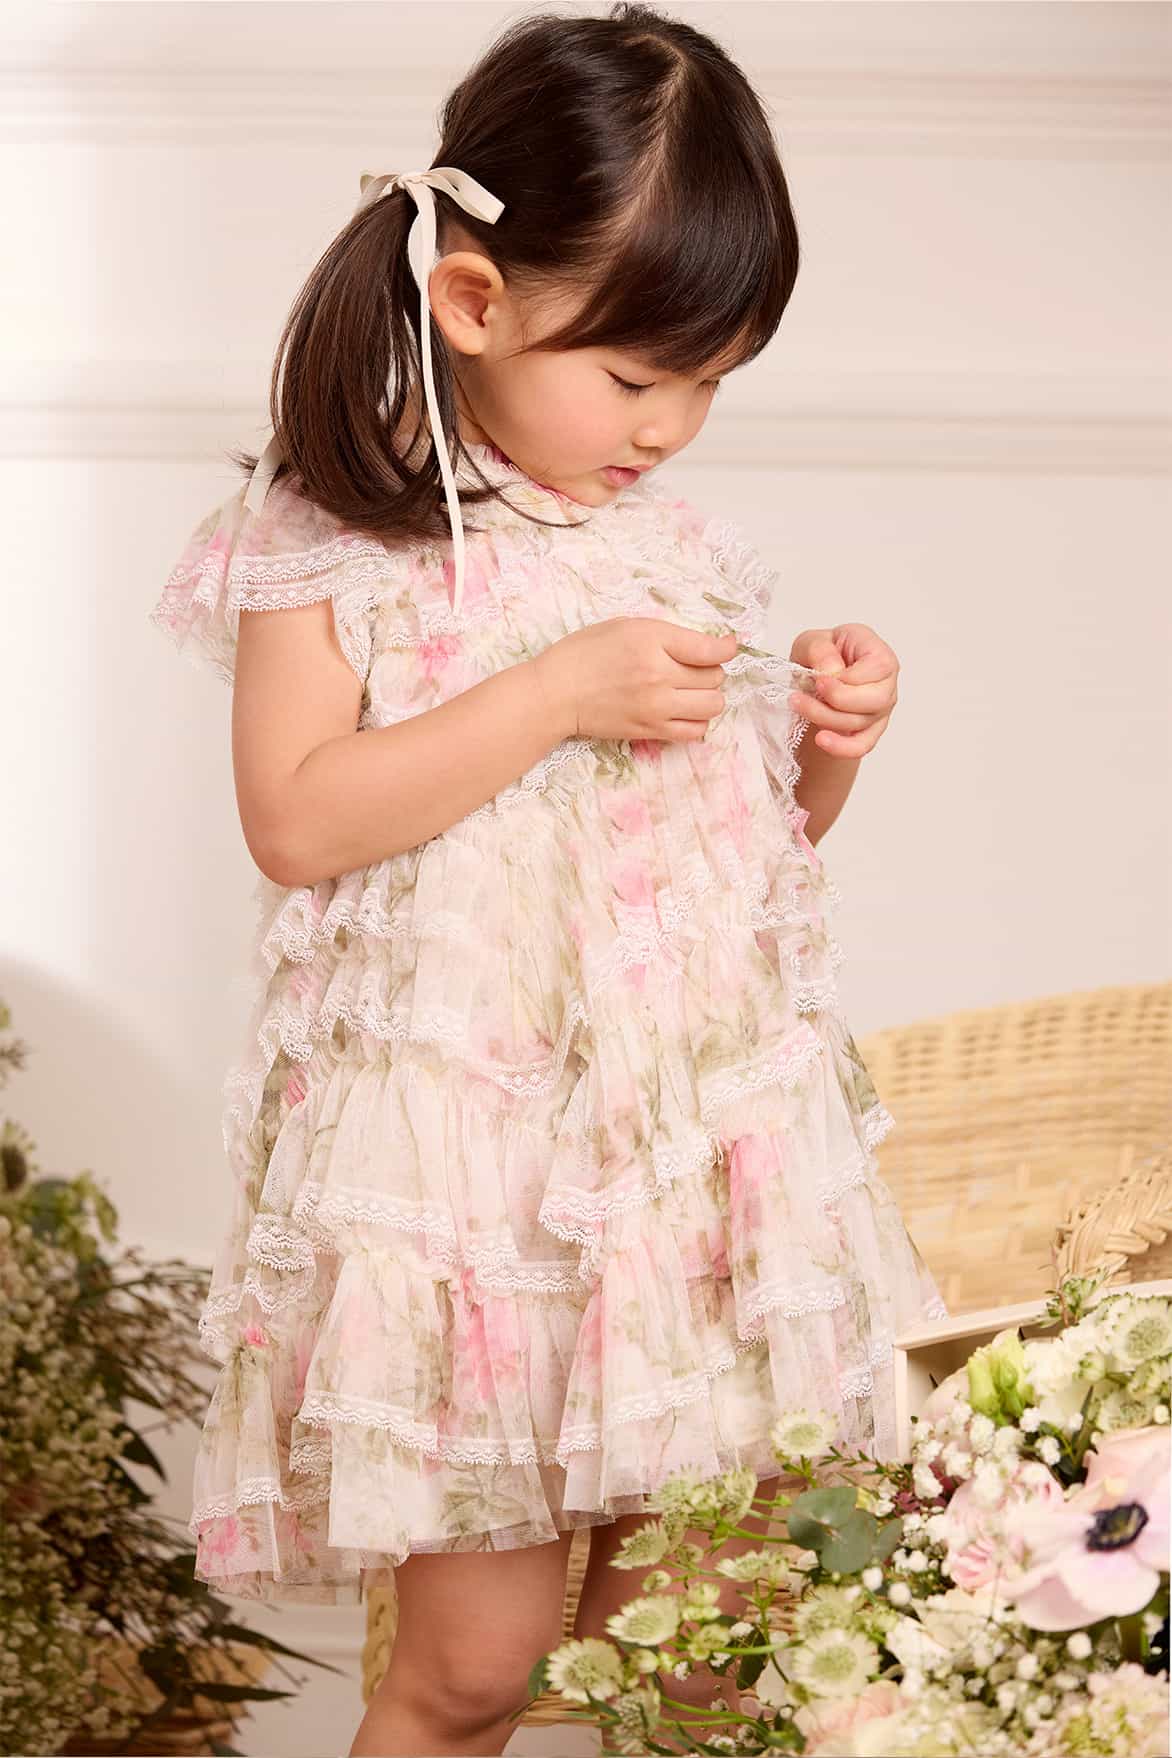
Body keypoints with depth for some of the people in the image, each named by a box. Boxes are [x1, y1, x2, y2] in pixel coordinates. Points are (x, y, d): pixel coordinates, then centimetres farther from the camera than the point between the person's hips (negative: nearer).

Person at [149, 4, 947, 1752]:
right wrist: (564, 693, -18)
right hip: (467, 1165, -5)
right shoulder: (331, 538, -5)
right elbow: (296, 819, -16)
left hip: (703, 1143, 5)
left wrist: (828, 738, -2)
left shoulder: (681, 545, 9)